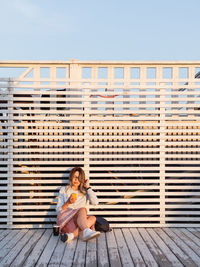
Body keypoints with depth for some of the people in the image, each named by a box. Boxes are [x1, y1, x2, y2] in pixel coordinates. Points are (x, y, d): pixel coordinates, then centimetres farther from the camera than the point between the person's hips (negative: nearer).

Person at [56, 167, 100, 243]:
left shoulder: (84, 191, 21)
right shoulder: (64, 190, 17)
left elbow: (95, 202, 0)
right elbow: (58, 210, 8)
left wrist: (88, 187, 5)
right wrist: (68, 203, -11)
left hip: (80, 220, 3)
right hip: (65, 218, -3)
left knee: (93, 218, -30)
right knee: (82, 209, -32)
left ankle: (71, 235, -48)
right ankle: (86, 232, -61)